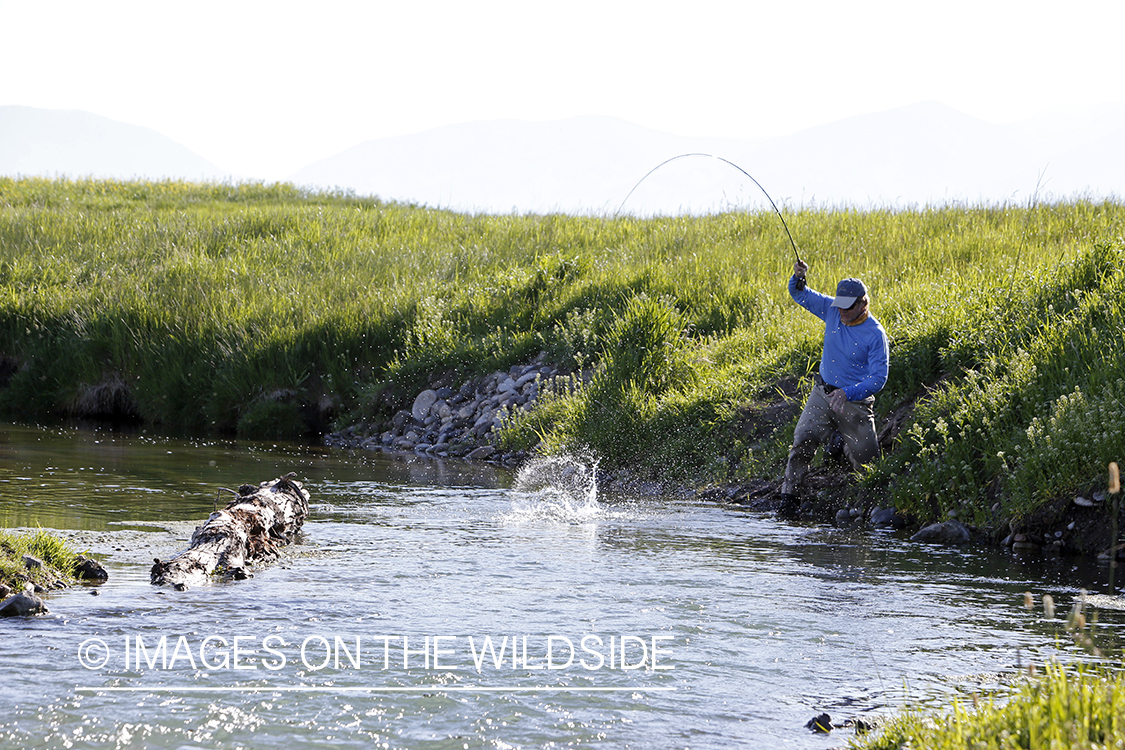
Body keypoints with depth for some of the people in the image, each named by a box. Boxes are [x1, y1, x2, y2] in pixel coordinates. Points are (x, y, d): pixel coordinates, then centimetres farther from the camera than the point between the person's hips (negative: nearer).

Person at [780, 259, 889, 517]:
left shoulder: (875, 334, -17)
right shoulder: (832, 311, -2)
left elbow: (878, 378, -18)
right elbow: (800, 294, 9)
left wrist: (847, 393, -31)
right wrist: (798, 278, -14)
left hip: (855, 402, -3)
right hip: (823, 394, 3)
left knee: (865, 459, 2)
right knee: (804, 438, -19)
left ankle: (841, 440, 35)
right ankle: (789, 493, -6)